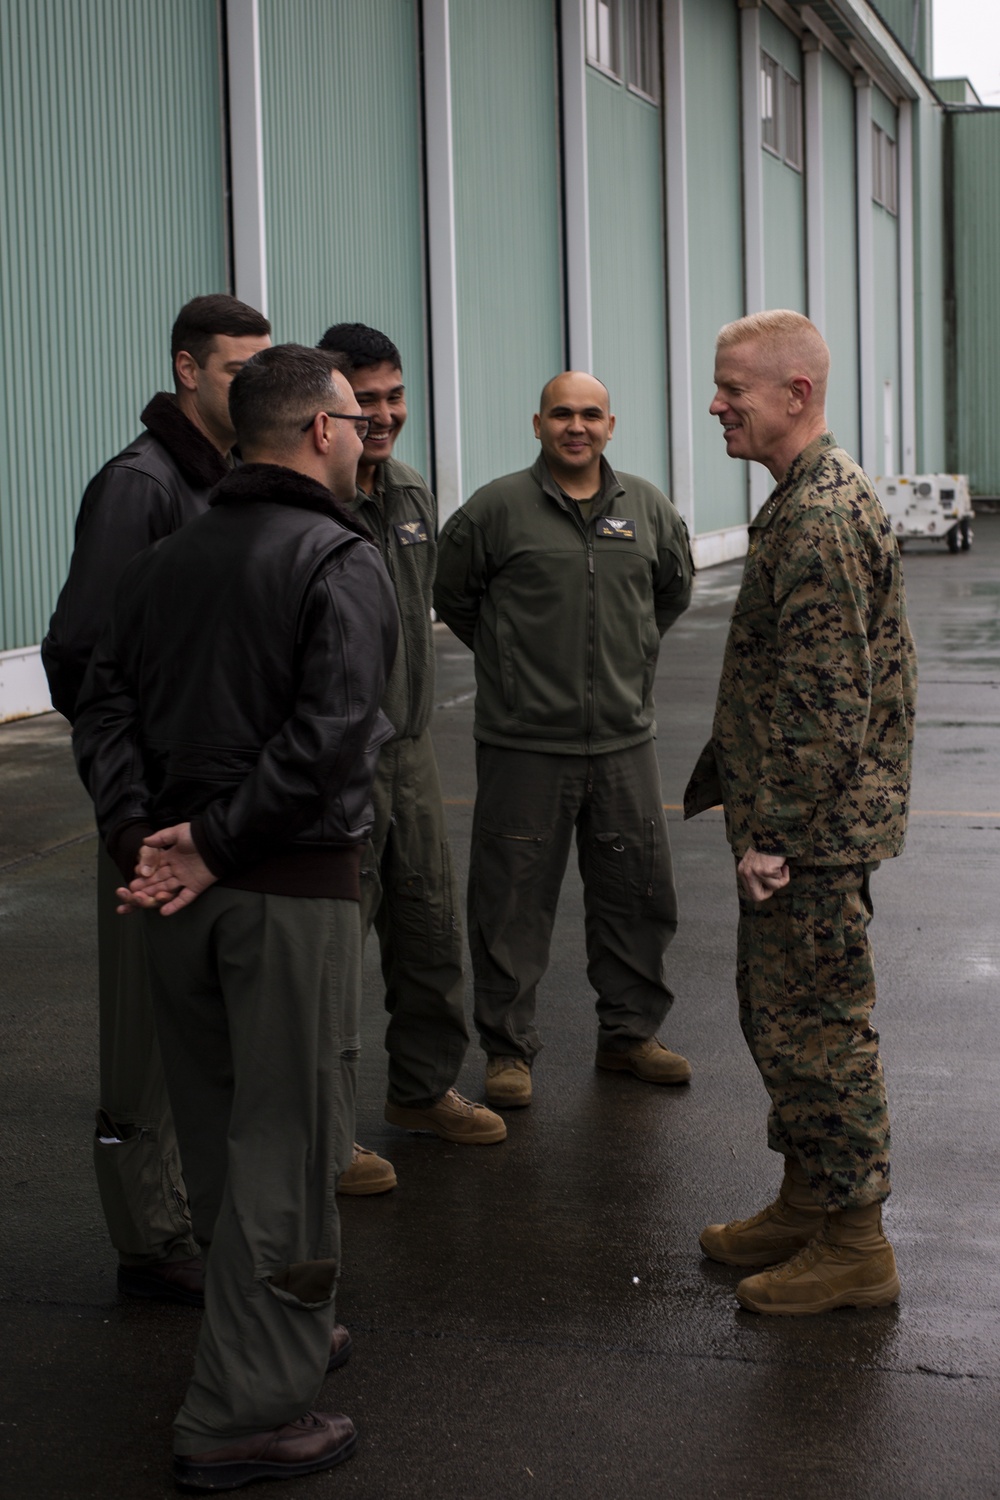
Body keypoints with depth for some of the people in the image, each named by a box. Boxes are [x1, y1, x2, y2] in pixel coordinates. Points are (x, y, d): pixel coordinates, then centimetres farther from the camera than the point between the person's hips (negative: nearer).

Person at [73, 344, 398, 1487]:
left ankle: (282, 1332, 35)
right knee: (285, 1141, 0)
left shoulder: (165, 561, 11)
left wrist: (136, 835, -6)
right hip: (294, 888, -7)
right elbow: (328, 736, -21)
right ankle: (243, 1415, 3)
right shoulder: (339, 560, -9)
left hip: (176, 888, 7)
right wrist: (216, 845, -16)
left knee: (216, 1128, 18)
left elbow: (104, 707, 4)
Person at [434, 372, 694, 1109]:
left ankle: (630, 1032, 26)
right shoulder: (497, 508, -6)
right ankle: (509, 1047, 14)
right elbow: (452, 595, 6)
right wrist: (512, 660, 9)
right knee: (513, 902, 1)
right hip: (524, 744, -4)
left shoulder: (647, 508, 7)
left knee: (638, 892, 10)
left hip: (624, 739, 4)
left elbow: (675, 588, 25)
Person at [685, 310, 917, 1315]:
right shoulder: (809, 497, 14)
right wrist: (730, 782, 23)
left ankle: (854, 1246, 9)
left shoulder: (820, 522, -21)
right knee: (778, 1013, 18)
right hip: (793, 821, 11)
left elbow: (826, 701, -24)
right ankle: (807, 1203, 31)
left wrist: (776, 834, -22)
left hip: (814, 831, -11)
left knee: (816, 1025, -2)